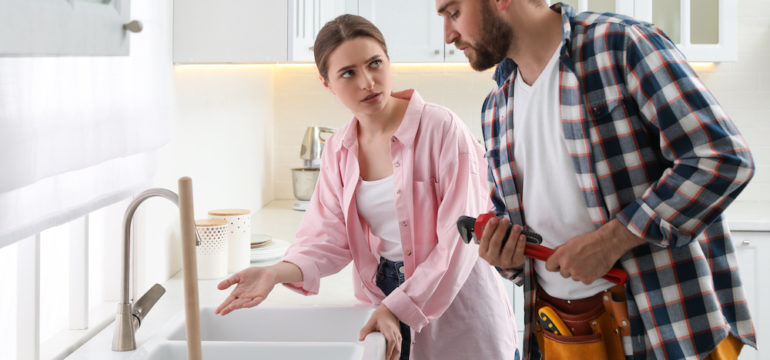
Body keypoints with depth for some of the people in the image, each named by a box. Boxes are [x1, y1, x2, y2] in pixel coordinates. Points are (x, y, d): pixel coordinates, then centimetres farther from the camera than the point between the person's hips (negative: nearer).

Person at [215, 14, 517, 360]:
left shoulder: (442, 128, -15)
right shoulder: (338, 149, 3)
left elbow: (460, 238, -18)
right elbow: (330, 234, -3)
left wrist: (399, 307, -22)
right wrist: (278, 273, -22)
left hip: (454, 301, -4)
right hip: (383, 299, 4)